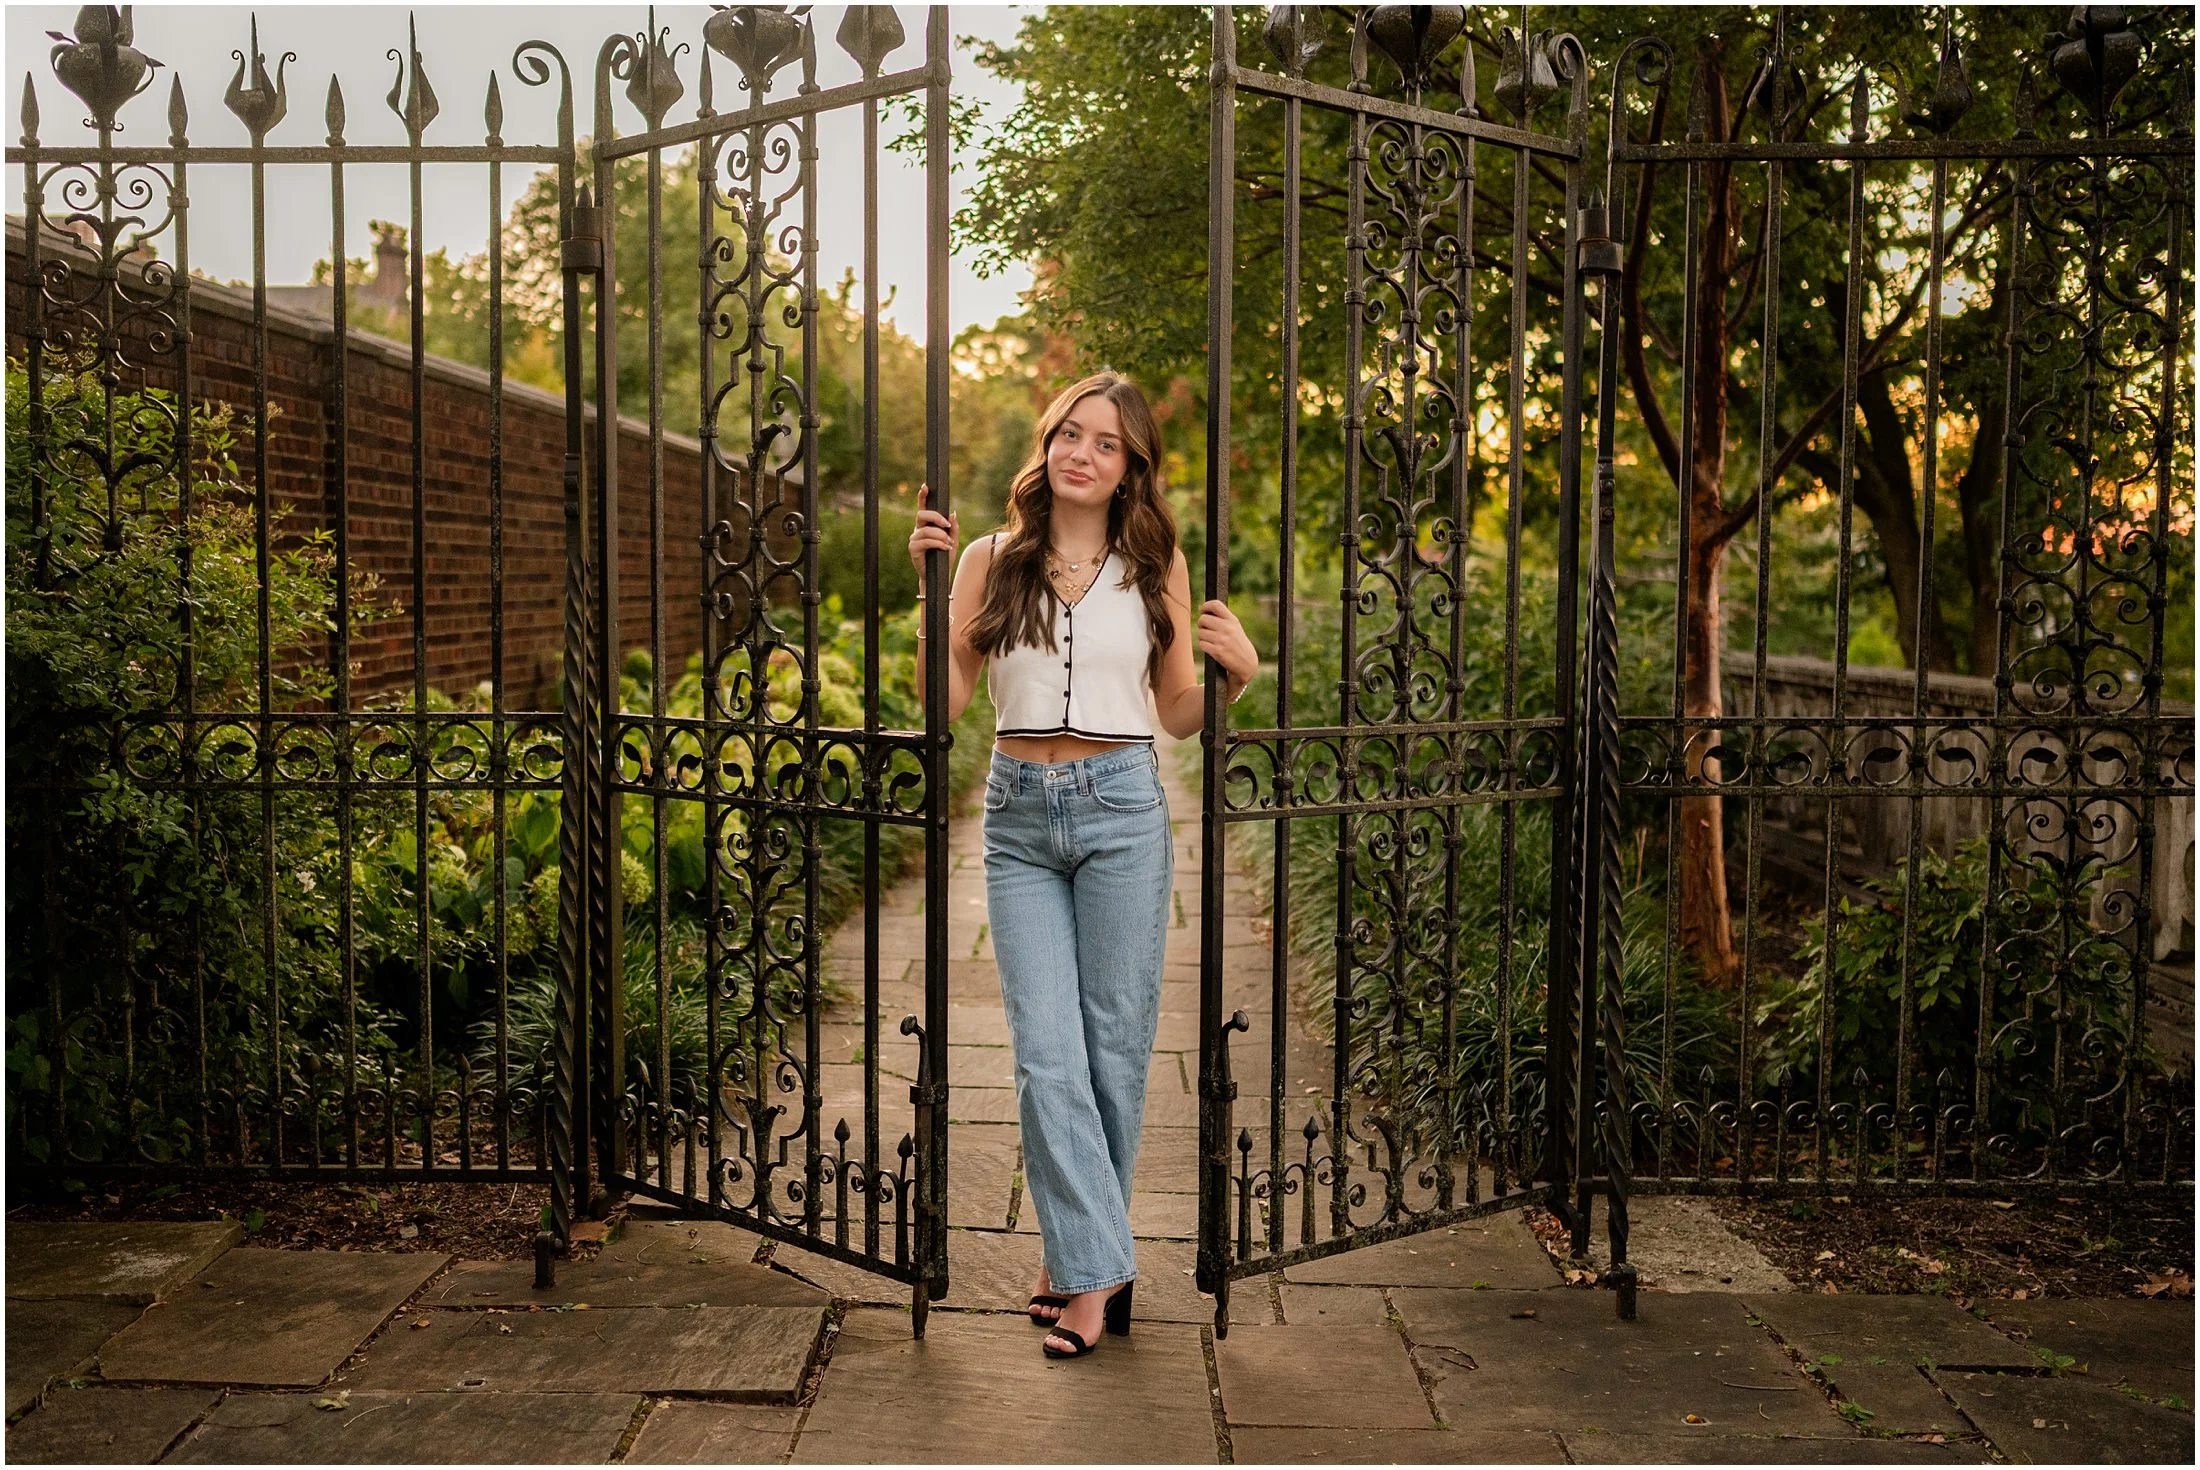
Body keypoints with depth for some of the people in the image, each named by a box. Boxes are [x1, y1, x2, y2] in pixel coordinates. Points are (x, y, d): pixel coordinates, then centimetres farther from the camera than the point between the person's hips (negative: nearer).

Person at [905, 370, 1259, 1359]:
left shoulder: (1155, 566, 6)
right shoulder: (991, 560, 7)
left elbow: (1178, 715, 10)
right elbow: (948, 698, 2)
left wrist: (1237, 672, -8)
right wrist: (926, 580, -4)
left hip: (1120, 809, -1)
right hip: (1019, 815, 1)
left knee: (1114, 1044, 5)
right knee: (1045, 1053, -4)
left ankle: (1077, 1253, 22)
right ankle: (1096, 1267, 4)